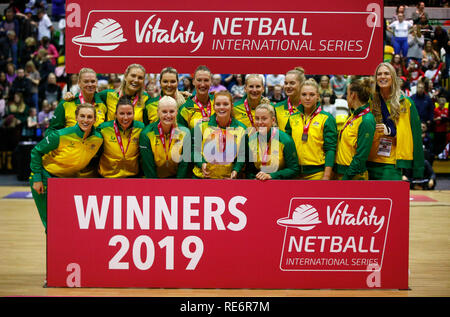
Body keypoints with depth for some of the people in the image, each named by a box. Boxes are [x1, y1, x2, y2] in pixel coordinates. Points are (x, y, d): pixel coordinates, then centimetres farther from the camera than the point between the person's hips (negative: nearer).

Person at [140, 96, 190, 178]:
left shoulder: (184, 133, -6)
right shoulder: (146, 134, -11)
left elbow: (184, 165, -3)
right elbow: (148, 166, -9)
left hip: (176, 176, 1)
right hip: (153, 176, -1)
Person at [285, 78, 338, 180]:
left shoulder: (327, 118, -2)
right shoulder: (292, 118, 9)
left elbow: (330, 149, -7)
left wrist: (327, 176, -14)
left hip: (317, 172, -3)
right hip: (295, 172, 4)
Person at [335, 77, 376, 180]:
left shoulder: (366, 120, -15)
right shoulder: (353, 116, 12)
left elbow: (361, 155, -18)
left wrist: (346, 177, -18)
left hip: (354, 175, -8)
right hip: (340, 172, 8)